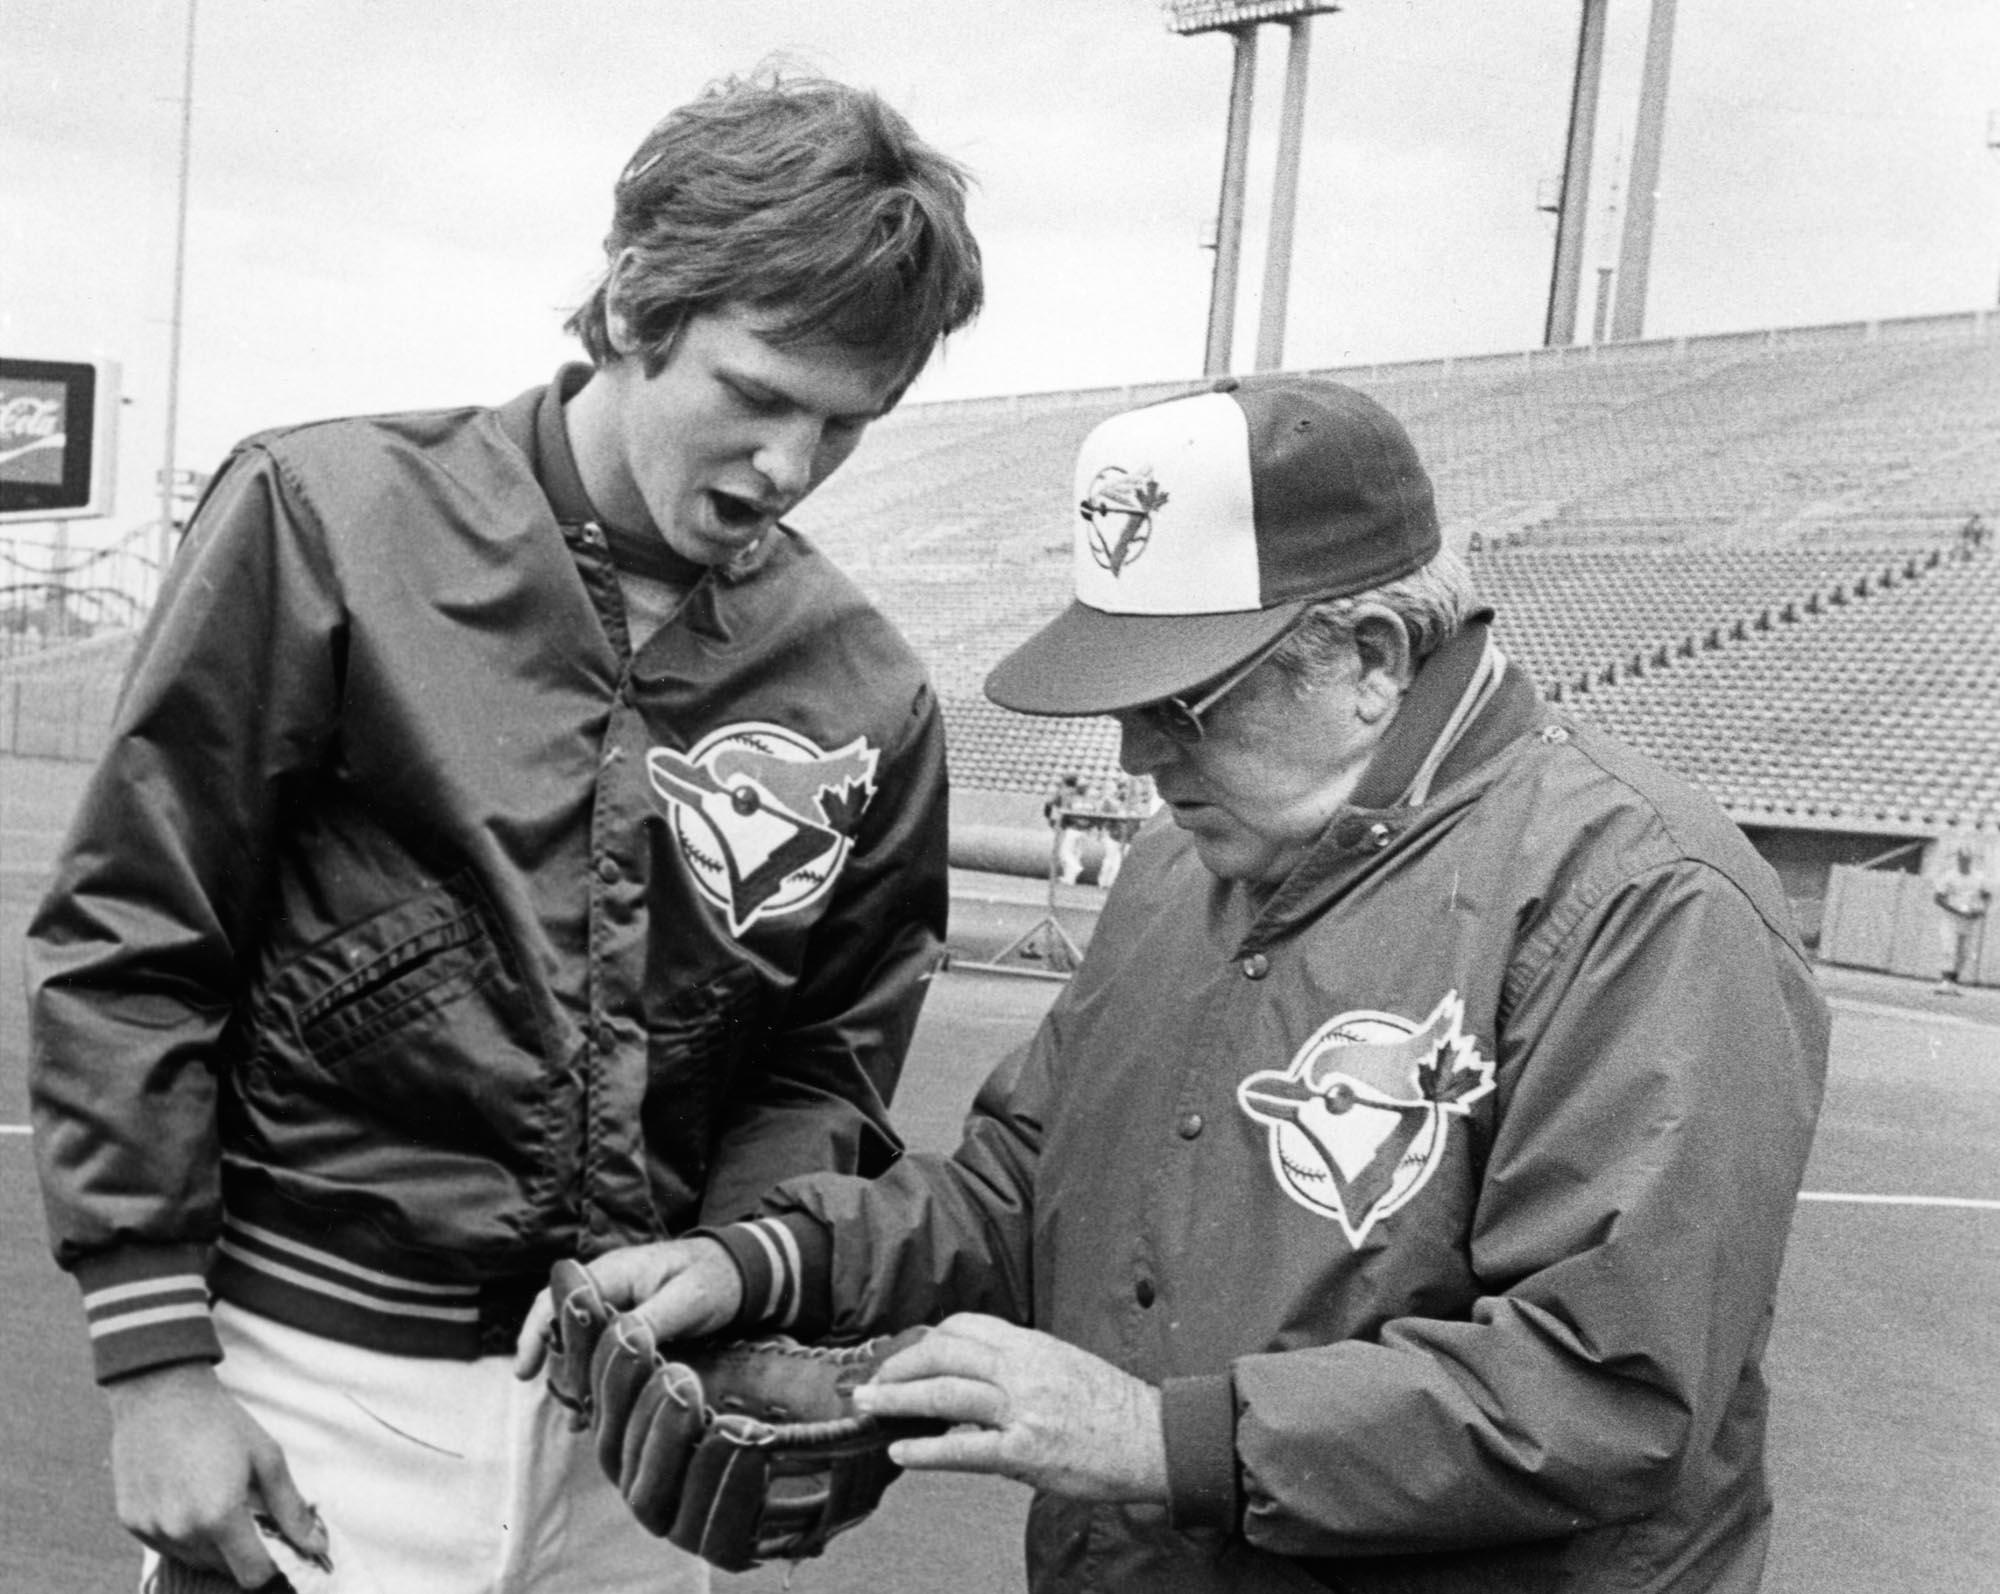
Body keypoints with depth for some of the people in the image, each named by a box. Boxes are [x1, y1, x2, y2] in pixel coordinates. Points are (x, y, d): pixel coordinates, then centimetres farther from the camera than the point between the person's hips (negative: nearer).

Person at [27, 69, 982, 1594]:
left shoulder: (864, 695, -1)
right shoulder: (332, 519, -9)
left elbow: (823, 1071, 7)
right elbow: (129, 952, -7)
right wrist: (155, 1363, -9)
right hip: (321, 1386, -3)